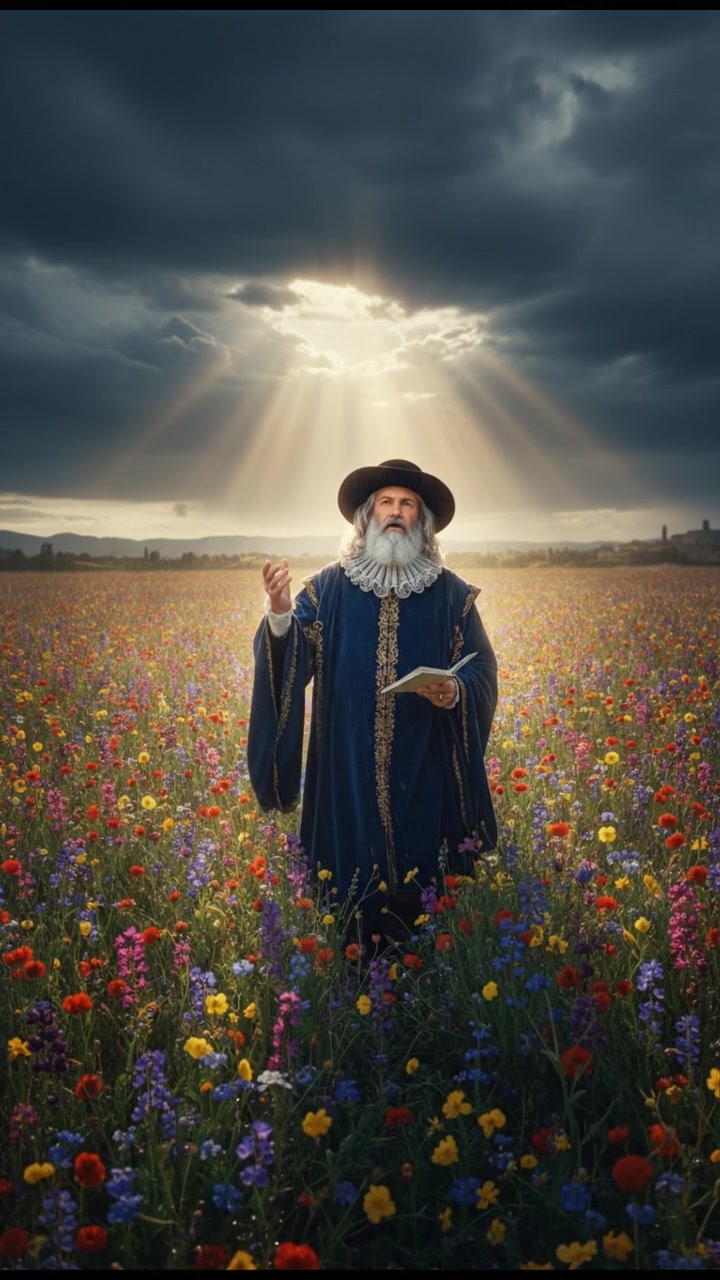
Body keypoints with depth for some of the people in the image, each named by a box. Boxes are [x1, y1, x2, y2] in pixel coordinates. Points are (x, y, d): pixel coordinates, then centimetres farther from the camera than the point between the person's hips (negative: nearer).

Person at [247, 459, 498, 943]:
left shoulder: (451, 594, 5)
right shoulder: (329, 587, 4)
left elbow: (483, 671, 4)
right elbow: (294, 664, -6)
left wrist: (454, 693, -17)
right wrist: (279, 616, -25)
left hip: (423, 772, 0)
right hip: (349, 771, 0)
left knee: (423, 895, 7)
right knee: (350, 890, 7)